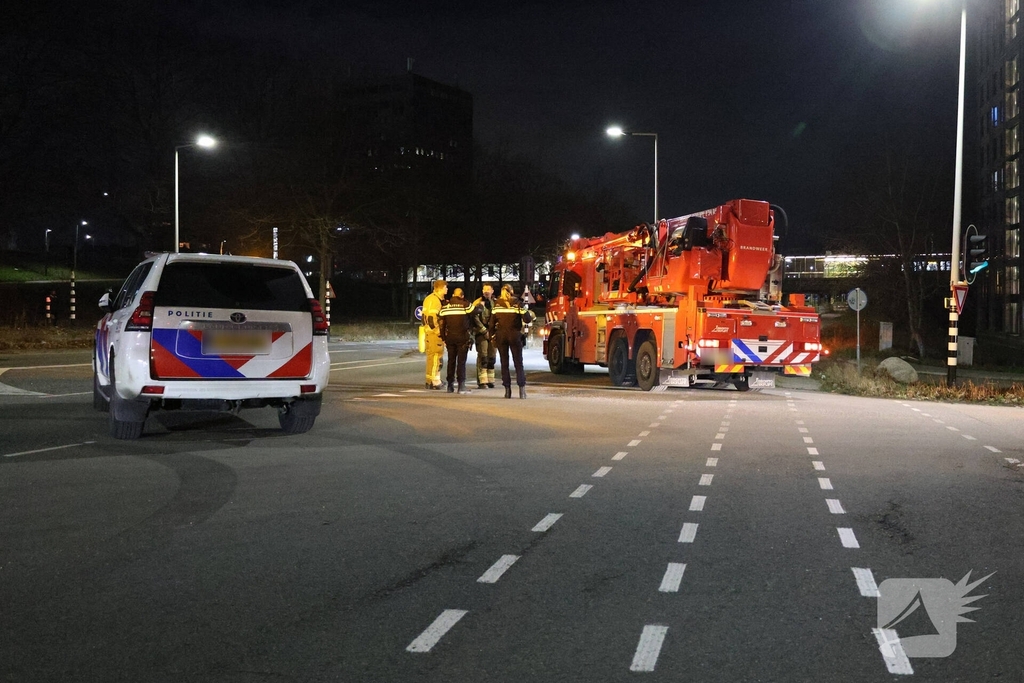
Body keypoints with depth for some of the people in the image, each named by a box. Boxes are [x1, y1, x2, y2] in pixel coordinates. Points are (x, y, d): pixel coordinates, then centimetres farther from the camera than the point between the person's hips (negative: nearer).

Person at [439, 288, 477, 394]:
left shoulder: (445, 306, 6)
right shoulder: (465, 304, -7)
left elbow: (441, 323, 6)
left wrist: (443, 337, 11)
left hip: (450, 337, 4)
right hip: (462, 337, -4)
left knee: (451, 361, 12)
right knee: (461, 361, -2)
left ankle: (450, 386, 14)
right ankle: (461, 386, -6)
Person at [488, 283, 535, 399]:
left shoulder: (497, 304, 2)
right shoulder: (517, 303, -5)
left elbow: (492, 322, 1)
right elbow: (526, 319, -9)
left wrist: (492, 335, 10)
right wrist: (531, 316, 11)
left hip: (501, 336, 2)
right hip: (515, 336, -2)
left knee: (504, 363, 8)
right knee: (518, 363, 3)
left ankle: (507, 390, 4)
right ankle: (522, 389, -6)